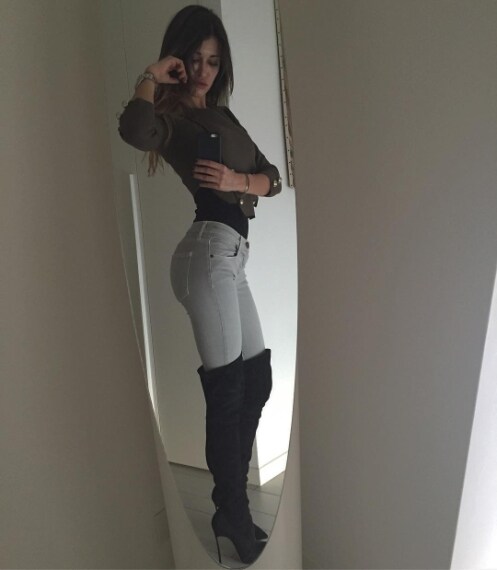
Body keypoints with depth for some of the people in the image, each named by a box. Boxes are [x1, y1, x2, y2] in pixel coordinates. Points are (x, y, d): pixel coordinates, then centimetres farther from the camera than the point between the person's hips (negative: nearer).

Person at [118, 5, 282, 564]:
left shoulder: (222, 115, 22)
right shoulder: (172, 117, -2)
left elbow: (271, 177, 15)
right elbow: (135, 129, -29)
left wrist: (235, 178, -6)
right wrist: (151, 77, -11)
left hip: (228, 254, 9)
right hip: (209, 249, -9)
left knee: (255, 381, 15)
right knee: (225, 390, -4)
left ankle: (231, 503, 30)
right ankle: (233, 516, 12)